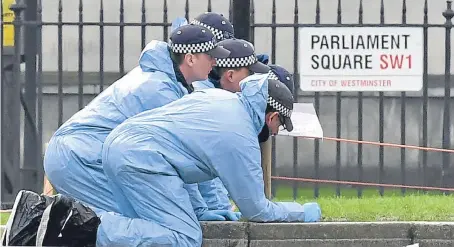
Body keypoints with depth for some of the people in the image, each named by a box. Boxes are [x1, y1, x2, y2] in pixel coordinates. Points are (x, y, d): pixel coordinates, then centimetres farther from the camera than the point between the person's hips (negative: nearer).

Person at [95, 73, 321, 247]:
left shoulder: (218, 95, 18)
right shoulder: (242, 140, -4)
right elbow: (256, 210, 4)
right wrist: (302, 213, 19)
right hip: (142, 159, -9)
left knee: (145, 229, 18)